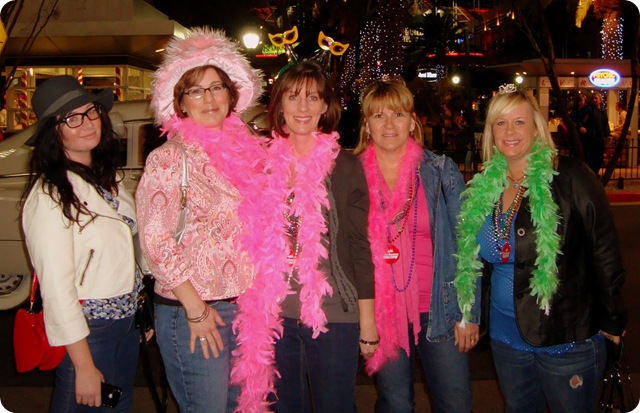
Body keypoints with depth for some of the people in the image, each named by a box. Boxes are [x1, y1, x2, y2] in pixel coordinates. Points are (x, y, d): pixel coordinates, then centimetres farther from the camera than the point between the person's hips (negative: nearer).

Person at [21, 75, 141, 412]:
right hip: (87, 329, -8)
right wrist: (84, 367, -17)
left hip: (127, 319, 8)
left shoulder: (108, 177, 6)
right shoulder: (49, 195, -19)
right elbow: (56, 289, -19)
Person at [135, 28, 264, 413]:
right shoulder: (169, 158, -9)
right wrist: (196, 309, -13)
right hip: (191, 310, -6)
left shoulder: (245, 148, 6)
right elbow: (155, 240, -13)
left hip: (243, 305, 6)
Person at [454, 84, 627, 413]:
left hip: (568, 339, -5)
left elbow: (604, 254, -10)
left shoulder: (569, 177, -13)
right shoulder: (483, 188, 4)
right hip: (506, 336, 5)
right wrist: (473, 317, 15)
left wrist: (613, 321, -6)